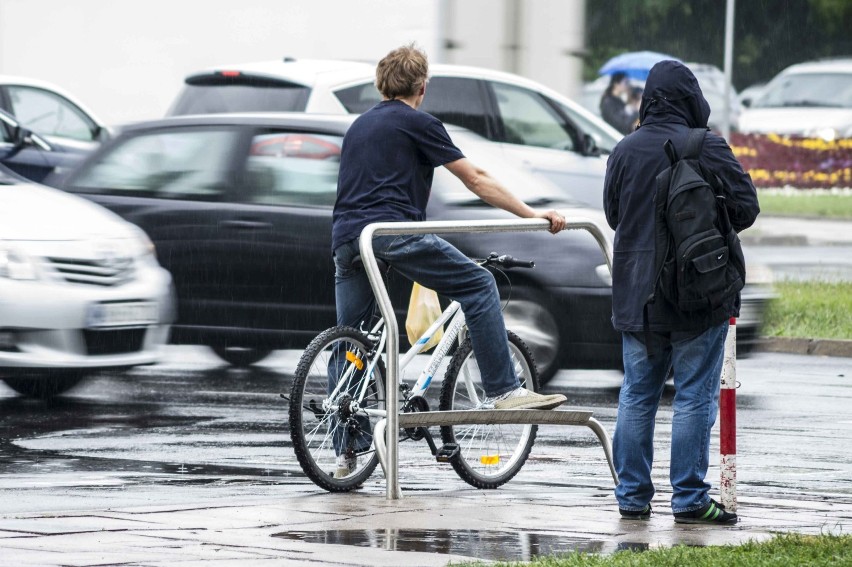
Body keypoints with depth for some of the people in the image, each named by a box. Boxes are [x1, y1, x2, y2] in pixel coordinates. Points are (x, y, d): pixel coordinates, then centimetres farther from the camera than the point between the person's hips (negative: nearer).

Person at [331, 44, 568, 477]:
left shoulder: (359, 125, 26)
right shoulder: (417, 123, 5)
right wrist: (531, 214, 5)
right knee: (479, 286, 2)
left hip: (346, 237, 7)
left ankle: (344, 453, 11)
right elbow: (475, 180, 3)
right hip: (394, 229, -7)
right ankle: (502, 390, -4)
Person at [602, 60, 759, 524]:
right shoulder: (708, 149, -12)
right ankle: (690, 499, 0)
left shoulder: (624, 151, 0)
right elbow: (745, 207, -7)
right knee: (694, 398, 1)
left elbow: (612, 213, 11)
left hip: (637, 295, 4)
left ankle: (632, 495, 13)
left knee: (636, 397, 11)